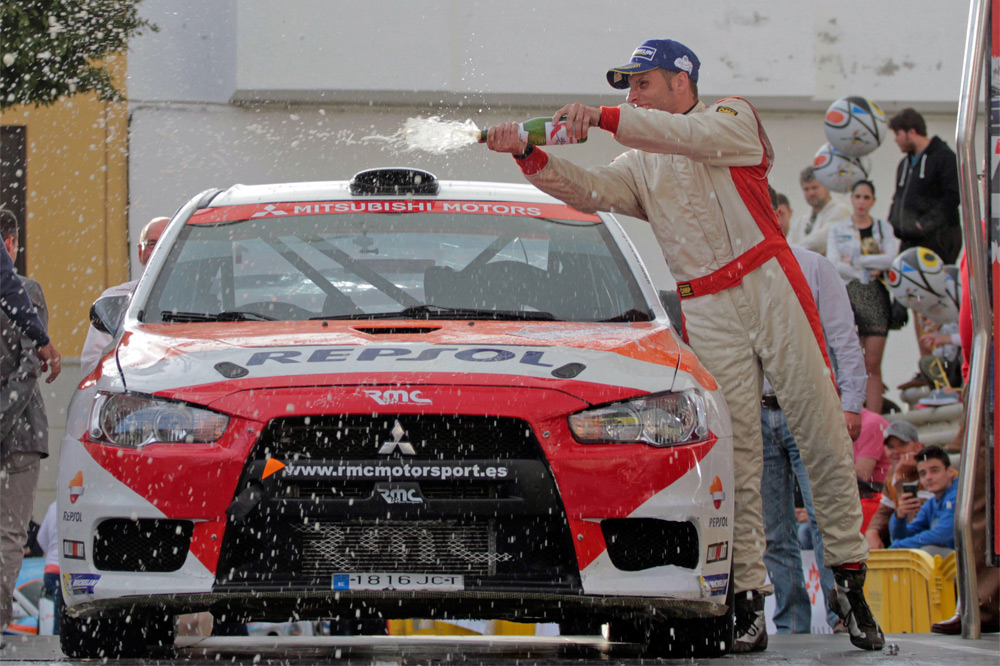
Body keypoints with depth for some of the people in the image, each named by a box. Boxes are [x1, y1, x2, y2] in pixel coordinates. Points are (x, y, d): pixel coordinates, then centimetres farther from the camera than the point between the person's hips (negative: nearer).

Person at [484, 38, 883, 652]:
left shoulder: (734, 120, 6)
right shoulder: (639, 167, 18)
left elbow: (694, 136, -16)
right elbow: (588, 192, 0)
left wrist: (604, 118, -25)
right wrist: (528, 155, -17)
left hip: (772, 291, -3)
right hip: (708, 317, 3)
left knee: (825, 442, -3)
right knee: (735, 465, -4)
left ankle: (851, 581, 6)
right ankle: (749, 599, -5)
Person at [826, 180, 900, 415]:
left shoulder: (884, 228, 14)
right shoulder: (837, 229, 12)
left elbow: (890, 259, -3)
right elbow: (834, 264, -2)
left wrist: (854, 260, -5)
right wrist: (868, 271, -6)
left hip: (876, 298, 1)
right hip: (848, 296, -1)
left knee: (873, 364, -3)